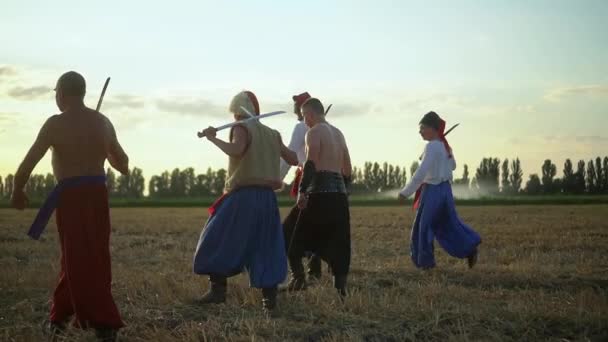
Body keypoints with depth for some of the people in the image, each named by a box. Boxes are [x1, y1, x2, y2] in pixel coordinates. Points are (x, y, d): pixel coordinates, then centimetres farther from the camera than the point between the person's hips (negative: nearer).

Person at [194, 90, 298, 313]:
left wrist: (213, 138, -13)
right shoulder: (272, 134, 15)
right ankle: (269, 297, 2)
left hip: (243, 196, -6)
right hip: (266, 198, 6)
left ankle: (218, 289, 0)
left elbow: (235, 150, -24)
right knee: (265, 245, 9)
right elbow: (294, 160, 18)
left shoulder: (242, 129, -4)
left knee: (217, 241, 5)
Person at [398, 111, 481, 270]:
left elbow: (421, 173, -25)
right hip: (445, 189, 8)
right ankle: (470, 247, 7)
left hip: (433, 190, -8)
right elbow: (452, 166, 25)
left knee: (423, 226, 5)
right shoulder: (445, 145, 8)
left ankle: (425, 261, 12)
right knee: (449, 224, 15)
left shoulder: (432, 146, -18)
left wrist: (405, 192, -20)